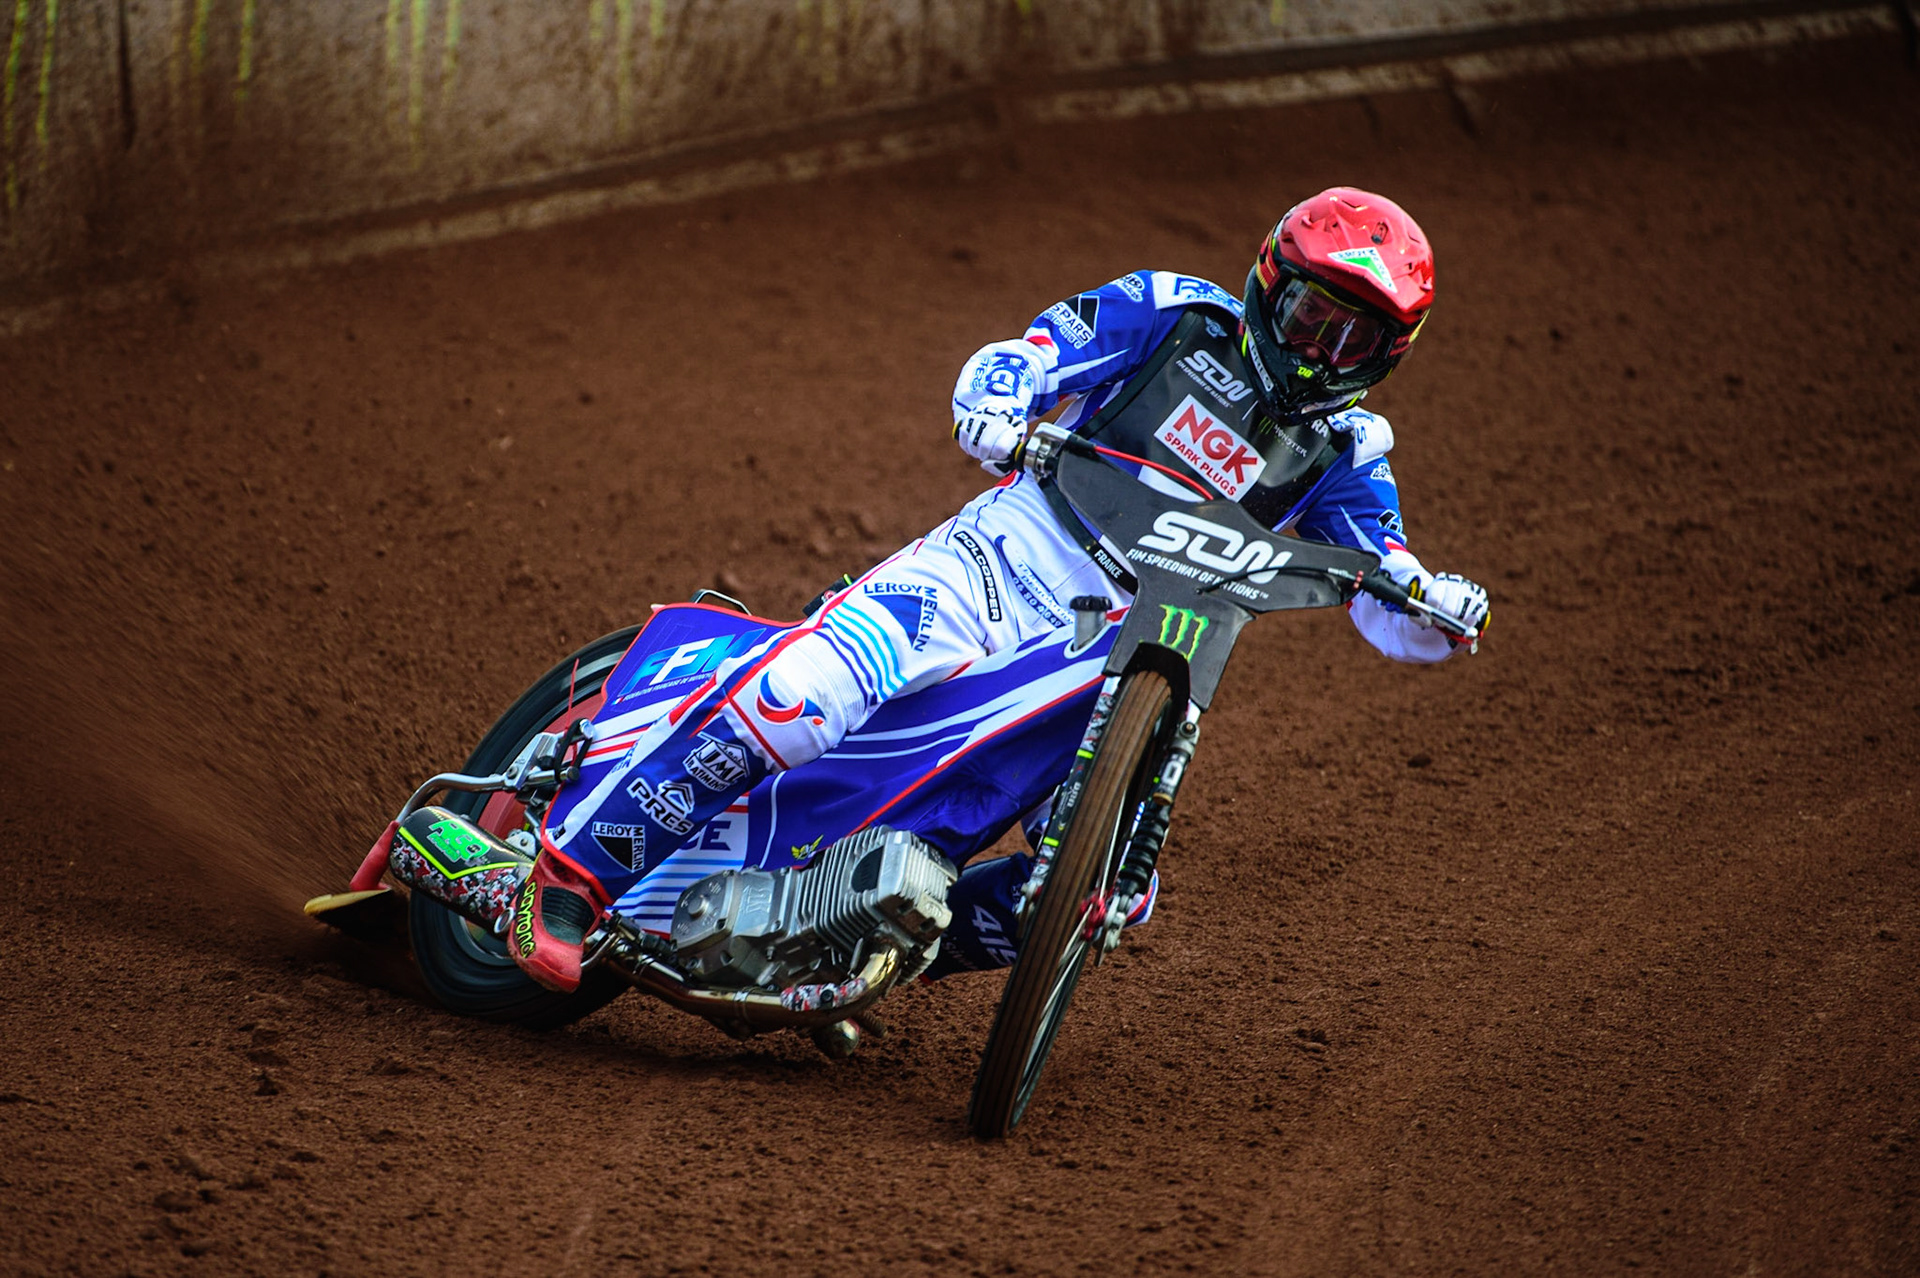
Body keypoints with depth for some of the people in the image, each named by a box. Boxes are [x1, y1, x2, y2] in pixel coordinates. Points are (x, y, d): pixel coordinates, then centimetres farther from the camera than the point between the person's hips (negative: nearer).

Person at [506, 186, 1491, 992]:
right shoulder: (1175, 313, 6)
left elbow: (1397, 621, 5)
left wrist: (1439, 603, -19)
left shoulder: (1342, 455, 11)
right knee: (804, 691, -29)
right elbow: (1026, 352, -1)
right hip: (1001, 561, -3)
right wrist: (995, 402, -25)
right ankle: (575, 869, -21)